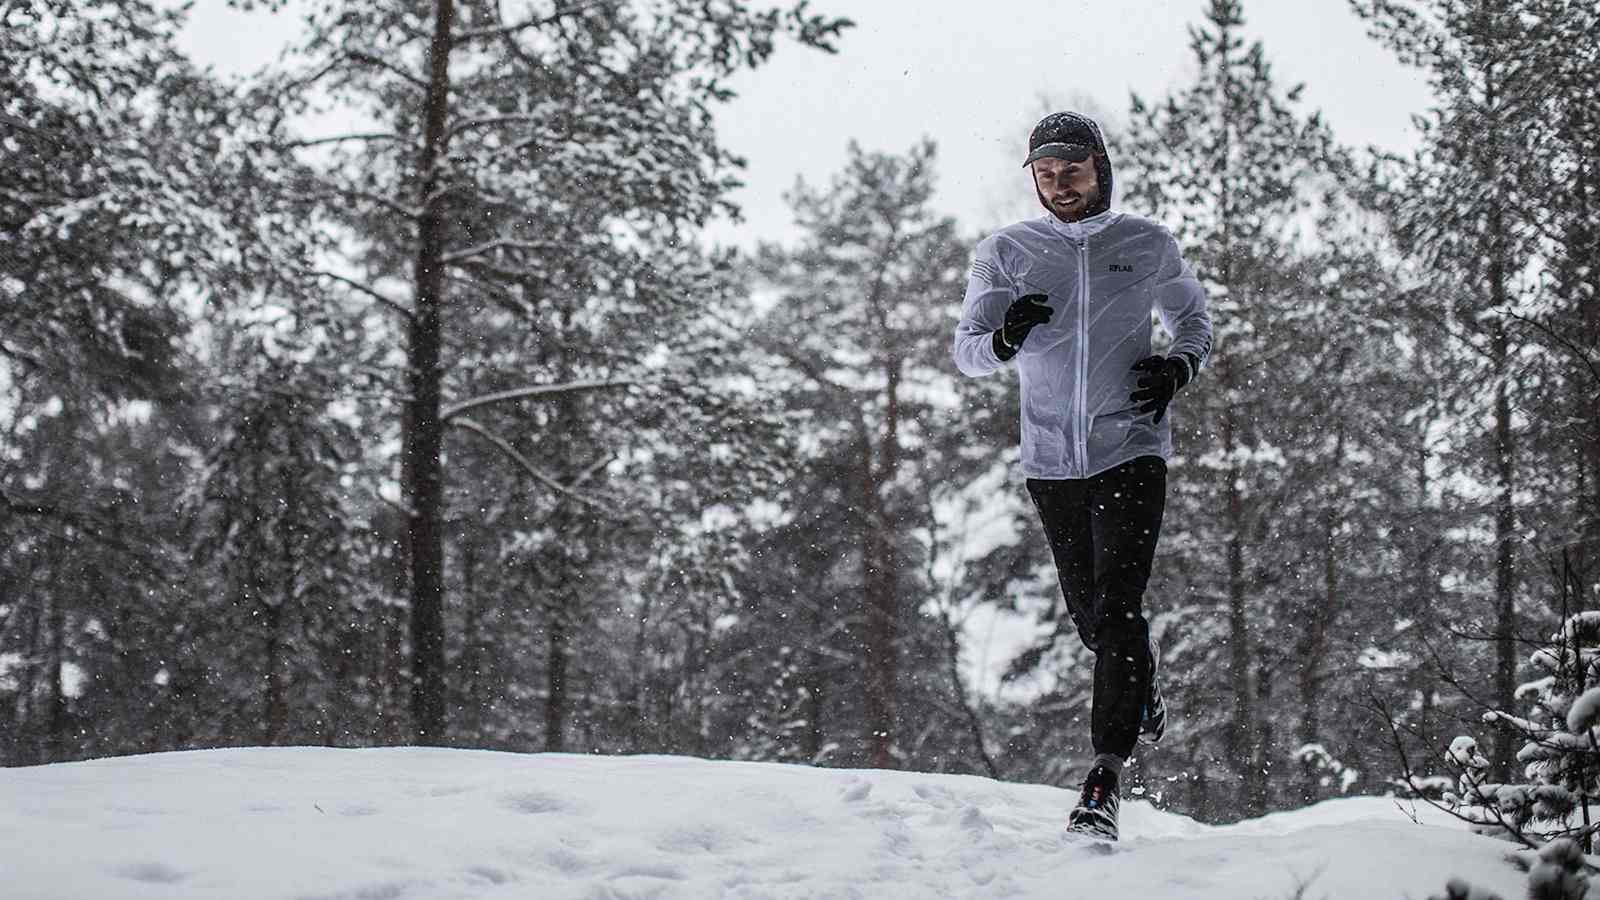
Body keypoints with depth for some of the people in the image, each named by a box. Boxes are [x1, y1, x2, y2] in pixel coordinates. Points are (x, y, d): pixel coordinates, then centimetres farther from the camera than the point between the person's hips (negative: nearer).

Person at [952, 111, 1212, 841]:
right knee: (1089, 613, 13)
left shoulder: (1147, 245, 4)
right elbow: (966, 352, 2)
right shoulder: (1006, 252, 4)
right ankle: (1142, 684, 46)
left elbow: (1194, 320, 19)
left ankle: (1106, 774, -15)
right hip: (1051, 457, 2)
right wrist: (1005, 337, -21)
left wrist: (1179, 366, -3)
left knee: (1116, 605, -15)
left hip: (1131, 446, -2)